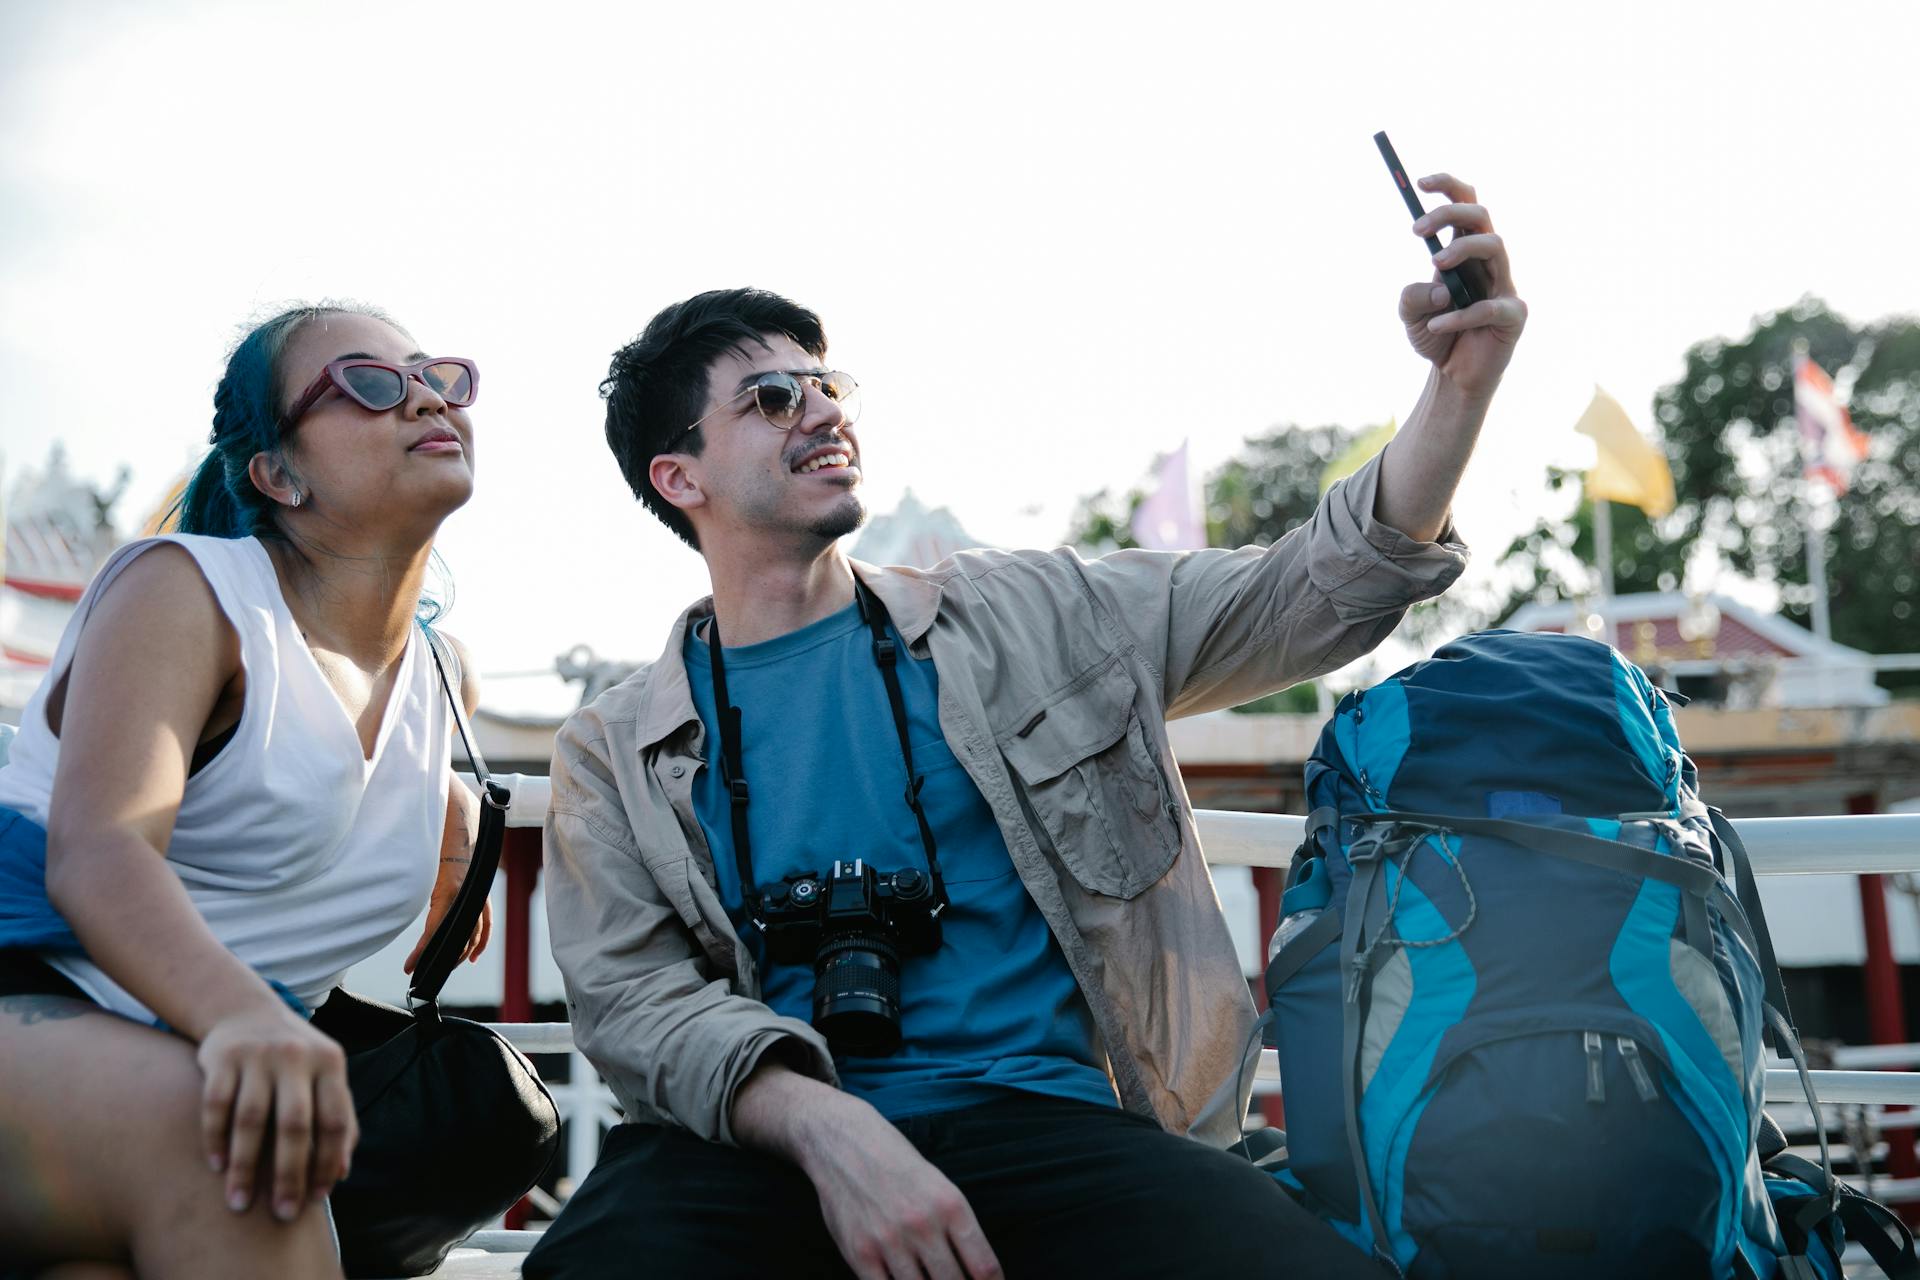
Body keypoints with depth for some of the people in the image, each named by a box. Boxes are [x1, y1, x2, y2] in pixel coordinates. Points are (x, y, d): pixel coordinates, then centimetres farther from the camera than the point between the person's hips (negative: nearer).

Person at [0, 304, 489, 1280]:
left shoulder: (444, 676, 17)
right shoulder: (184, 587, -3)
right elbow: (96, 850, -23)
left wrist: (454, 813, 26)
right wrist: (241, 1014, -41)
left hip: (232, 1052, 4)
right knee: (206, 1134, -37)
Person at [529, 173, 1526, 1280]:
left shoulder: (1021, 619, 14)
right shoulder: (616, 752, 11)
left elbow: (1310, 595, 13)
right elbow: (631, 996, -2)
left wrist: (1463, 380, -2)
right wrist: (829, 1131, -21)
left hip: (1042, 1120, 2)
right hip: (767, 1141, -1)